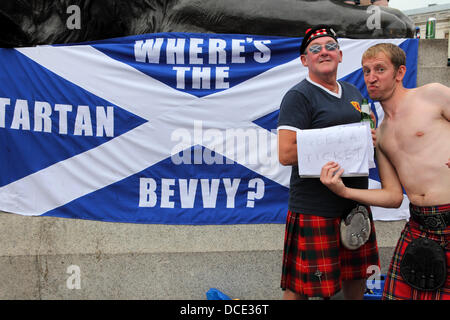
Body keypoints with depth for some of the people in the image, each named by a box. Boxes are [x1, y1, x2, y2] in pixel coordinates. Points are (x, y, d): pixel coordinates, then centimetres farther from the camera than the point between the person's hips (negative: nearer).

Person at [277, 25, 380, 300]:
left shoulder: (353, 92, 14)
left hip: (355, 204, 8)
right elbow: (286, 154, -20)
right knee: (300, 287, 1)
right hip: (315, 209, -7)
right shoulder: (299, 96, -10)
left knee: (357, 276, 20)